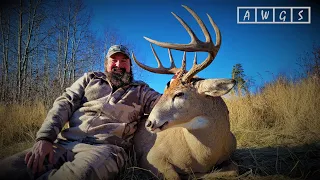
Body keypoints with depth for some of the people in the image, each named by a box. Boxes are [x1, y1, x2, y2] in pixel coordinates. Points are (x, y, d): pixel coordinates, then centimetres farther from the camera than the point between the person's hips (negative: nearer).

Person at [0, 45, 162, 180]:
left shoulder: (140, 90, 21)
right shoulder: (90, 79, 22)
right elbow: (65, 104, 11)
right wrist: (45, 137, -6)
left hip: (104, 147, -1)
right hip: (64, 143, 2)